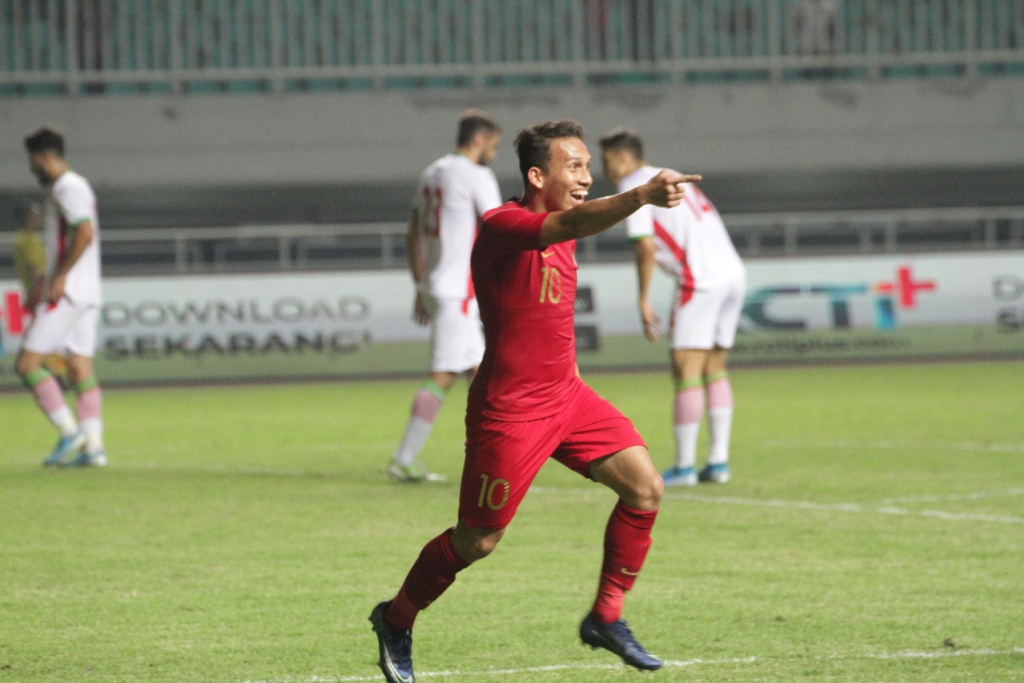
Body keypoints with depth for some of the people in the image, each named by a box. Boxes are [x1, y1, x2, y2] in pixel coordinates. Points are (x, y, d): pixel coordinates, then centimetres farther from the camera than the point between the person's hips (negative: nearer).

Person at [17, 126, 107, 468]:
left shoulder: (67, 188, -11)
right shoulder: (73, 187, 20)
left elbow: (85, 233, -23)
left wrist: (60, 276, -21)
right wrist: (44, 279, 23)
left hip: (67, 293, -10)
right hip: (86, 295, 10)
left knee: (27, 363, -7)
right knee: (81, 369, 5)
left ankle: (69, 431, -10)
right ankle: (93, 445, -1)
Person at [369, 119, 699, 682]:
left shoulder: (556, 236, 9)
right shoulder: (502, 227, -20)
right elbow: (571, 224, -41)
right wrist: (642, 197, -56)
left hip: (566, 397, 8)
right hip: (509, 411, -8)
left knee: (644, 487, -7)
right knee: (478, 541, 3)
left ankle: (606, 619, 6)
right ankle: (396, 621, 27)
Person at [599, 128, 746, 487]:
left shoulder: (633, 189, -2)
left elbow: (647, 248, -13)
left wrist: (643, 301, -5)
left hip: (702, 280, -9)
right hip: (733, 272, 9)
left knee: (686, 371, -4)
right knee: (714, 370, 13)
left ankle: (684, 466, -3)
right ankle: (719, 461, 11)